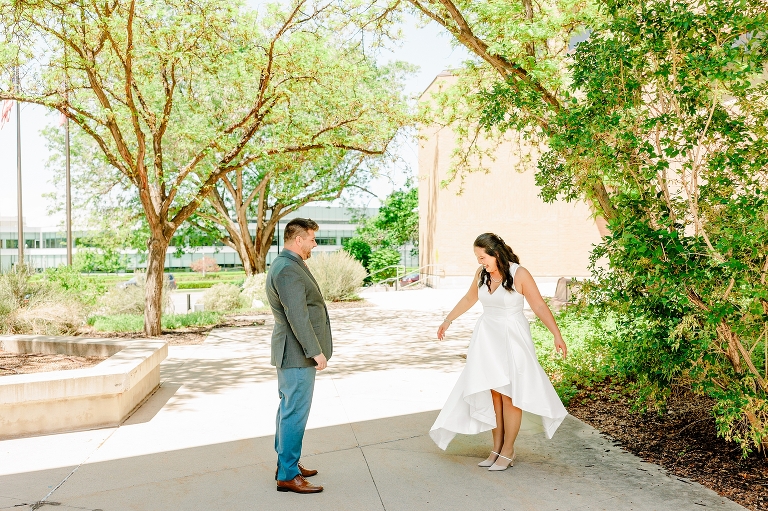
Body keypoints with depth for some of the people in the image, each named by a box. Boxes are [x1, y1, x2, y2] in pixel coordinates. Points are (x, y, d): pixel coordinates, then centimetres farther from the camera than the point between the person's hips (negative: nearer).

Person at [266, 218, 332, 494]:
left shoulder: (288, 265, 14)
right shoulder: (288, 270, -21)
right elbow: (297, 317, -25)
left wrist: (314, 349, 21)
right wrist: (316, 351, -20)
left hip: (295, 353, 11)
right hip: (297, 354, -11)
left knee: (289, 409, 18)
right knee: (295, 413, -2)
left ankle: (286, 463, 31)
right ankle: (288, 476, 9)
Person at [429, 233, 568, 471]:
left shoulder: (519, 274, -14)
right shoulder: (481, 273, 1)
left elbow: (539, 305, -10)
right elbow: (469, 299, 17)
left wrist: (557, 335, -16)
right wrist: (448, 320, 24)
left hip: (512, 338, -4)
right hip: (487, 337, 5)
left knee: (509, 393, -2)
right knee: (492, 393, 4)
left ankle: (508, 451, 12)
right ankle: (497, 447, 16)